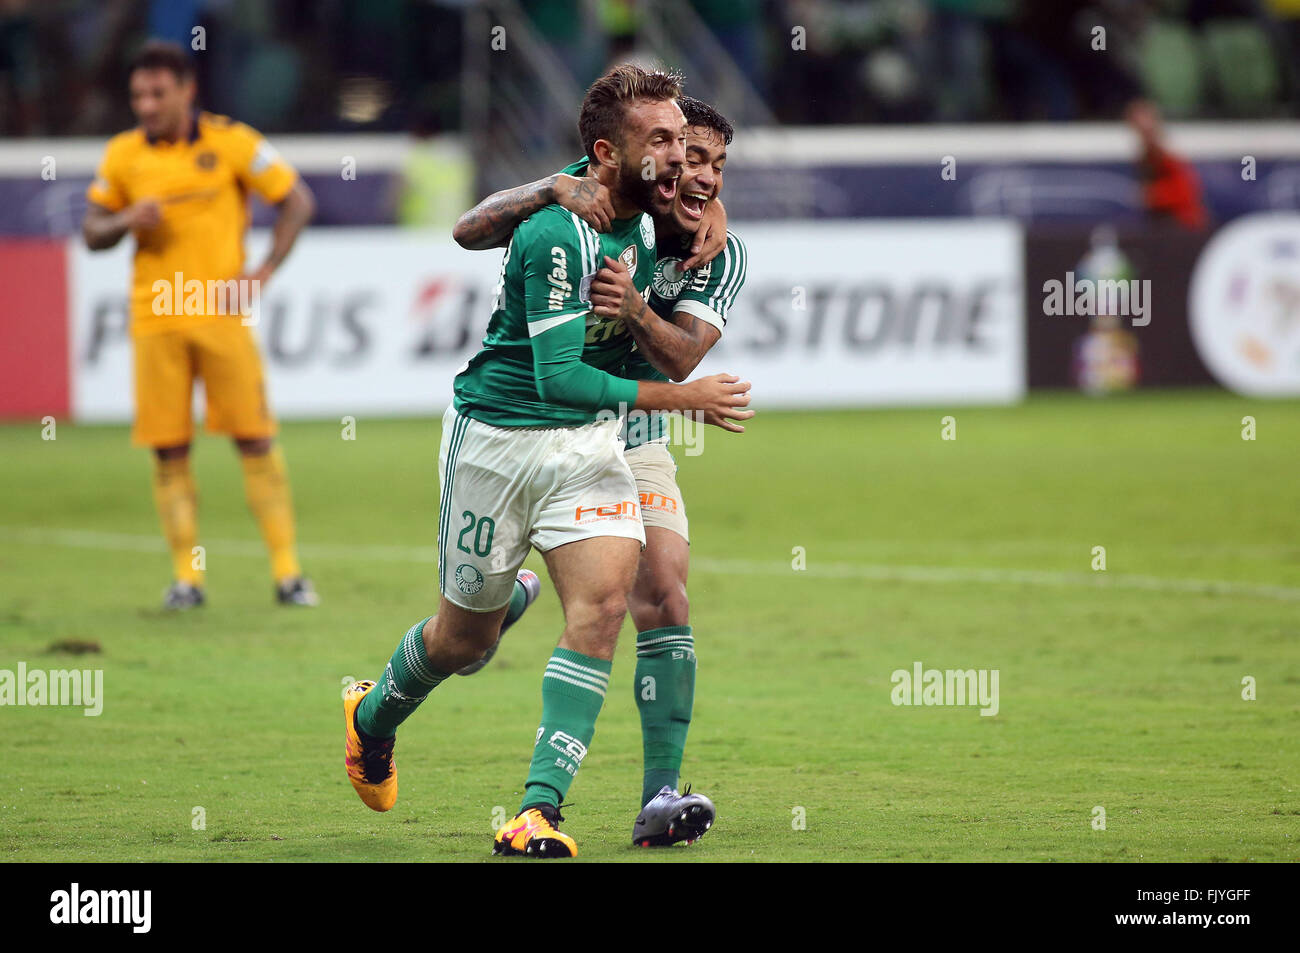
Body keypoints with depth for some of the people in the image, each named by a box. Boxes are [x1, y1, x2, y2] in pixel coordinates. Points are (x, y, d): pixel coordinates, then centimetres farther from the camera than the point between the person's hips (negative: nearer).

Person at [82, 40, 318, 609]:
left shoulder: (231, 142, -2)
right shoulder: (122, 155, 6)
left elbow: (297, 201, 2)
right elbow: (92, 232, 13)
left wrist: (262, 274, -6)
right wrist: (127, 221, -10)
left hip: (221, 312, -2)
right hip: (154, 320, 2)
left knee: (255, 438, -4)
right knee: (169, 449, 0)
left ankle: (287, 569, 1)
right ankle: (186, 576, 7)